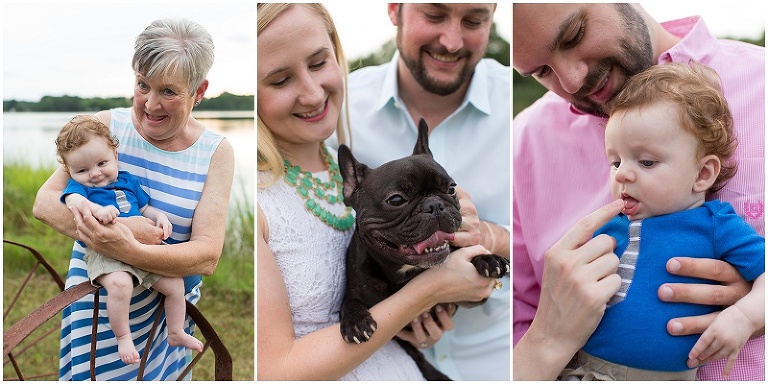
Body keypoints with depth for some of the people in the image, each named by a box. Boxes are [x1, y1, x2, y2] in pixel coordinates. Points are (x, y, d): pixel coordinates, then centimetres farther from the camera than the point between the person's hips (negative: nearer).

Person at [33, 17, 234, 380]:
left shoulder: (216, 152, -9)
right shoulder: (107, 126, -7)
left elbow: (207, 255, -16)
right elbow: (44, 202, -9)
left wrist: (131, 251, -34)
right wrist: (114, 227, -27)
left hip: (171, 305, 0)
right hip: (98, 299, 0)